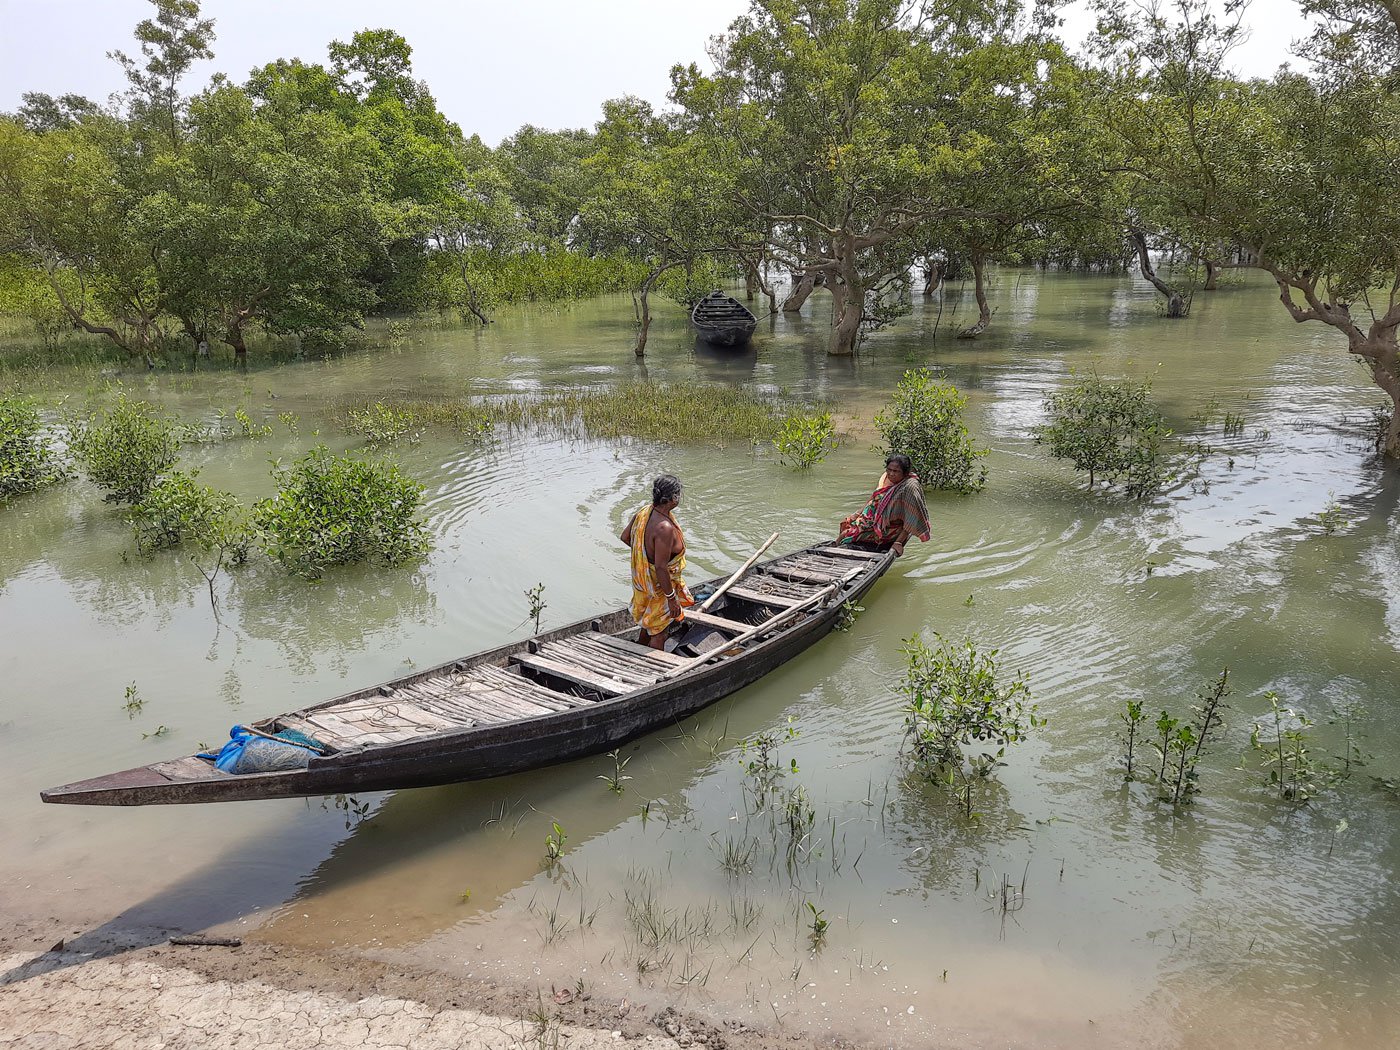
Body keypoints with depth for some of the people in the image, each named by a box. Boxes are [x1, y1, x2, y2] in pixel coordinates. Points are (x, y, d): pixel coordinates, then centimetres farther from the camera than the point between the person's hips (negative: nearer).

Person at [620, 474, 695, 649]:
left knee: (648, 625, 29)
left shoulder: (643, 512, -7)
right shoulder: (665, 528, -34)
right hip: (659, 586, -9)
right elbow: (661, 567, -31)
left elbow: (624, 537, 9)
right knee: (659, 634, 10)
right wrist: (671, 598, -22)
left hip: (642, 581, 9)